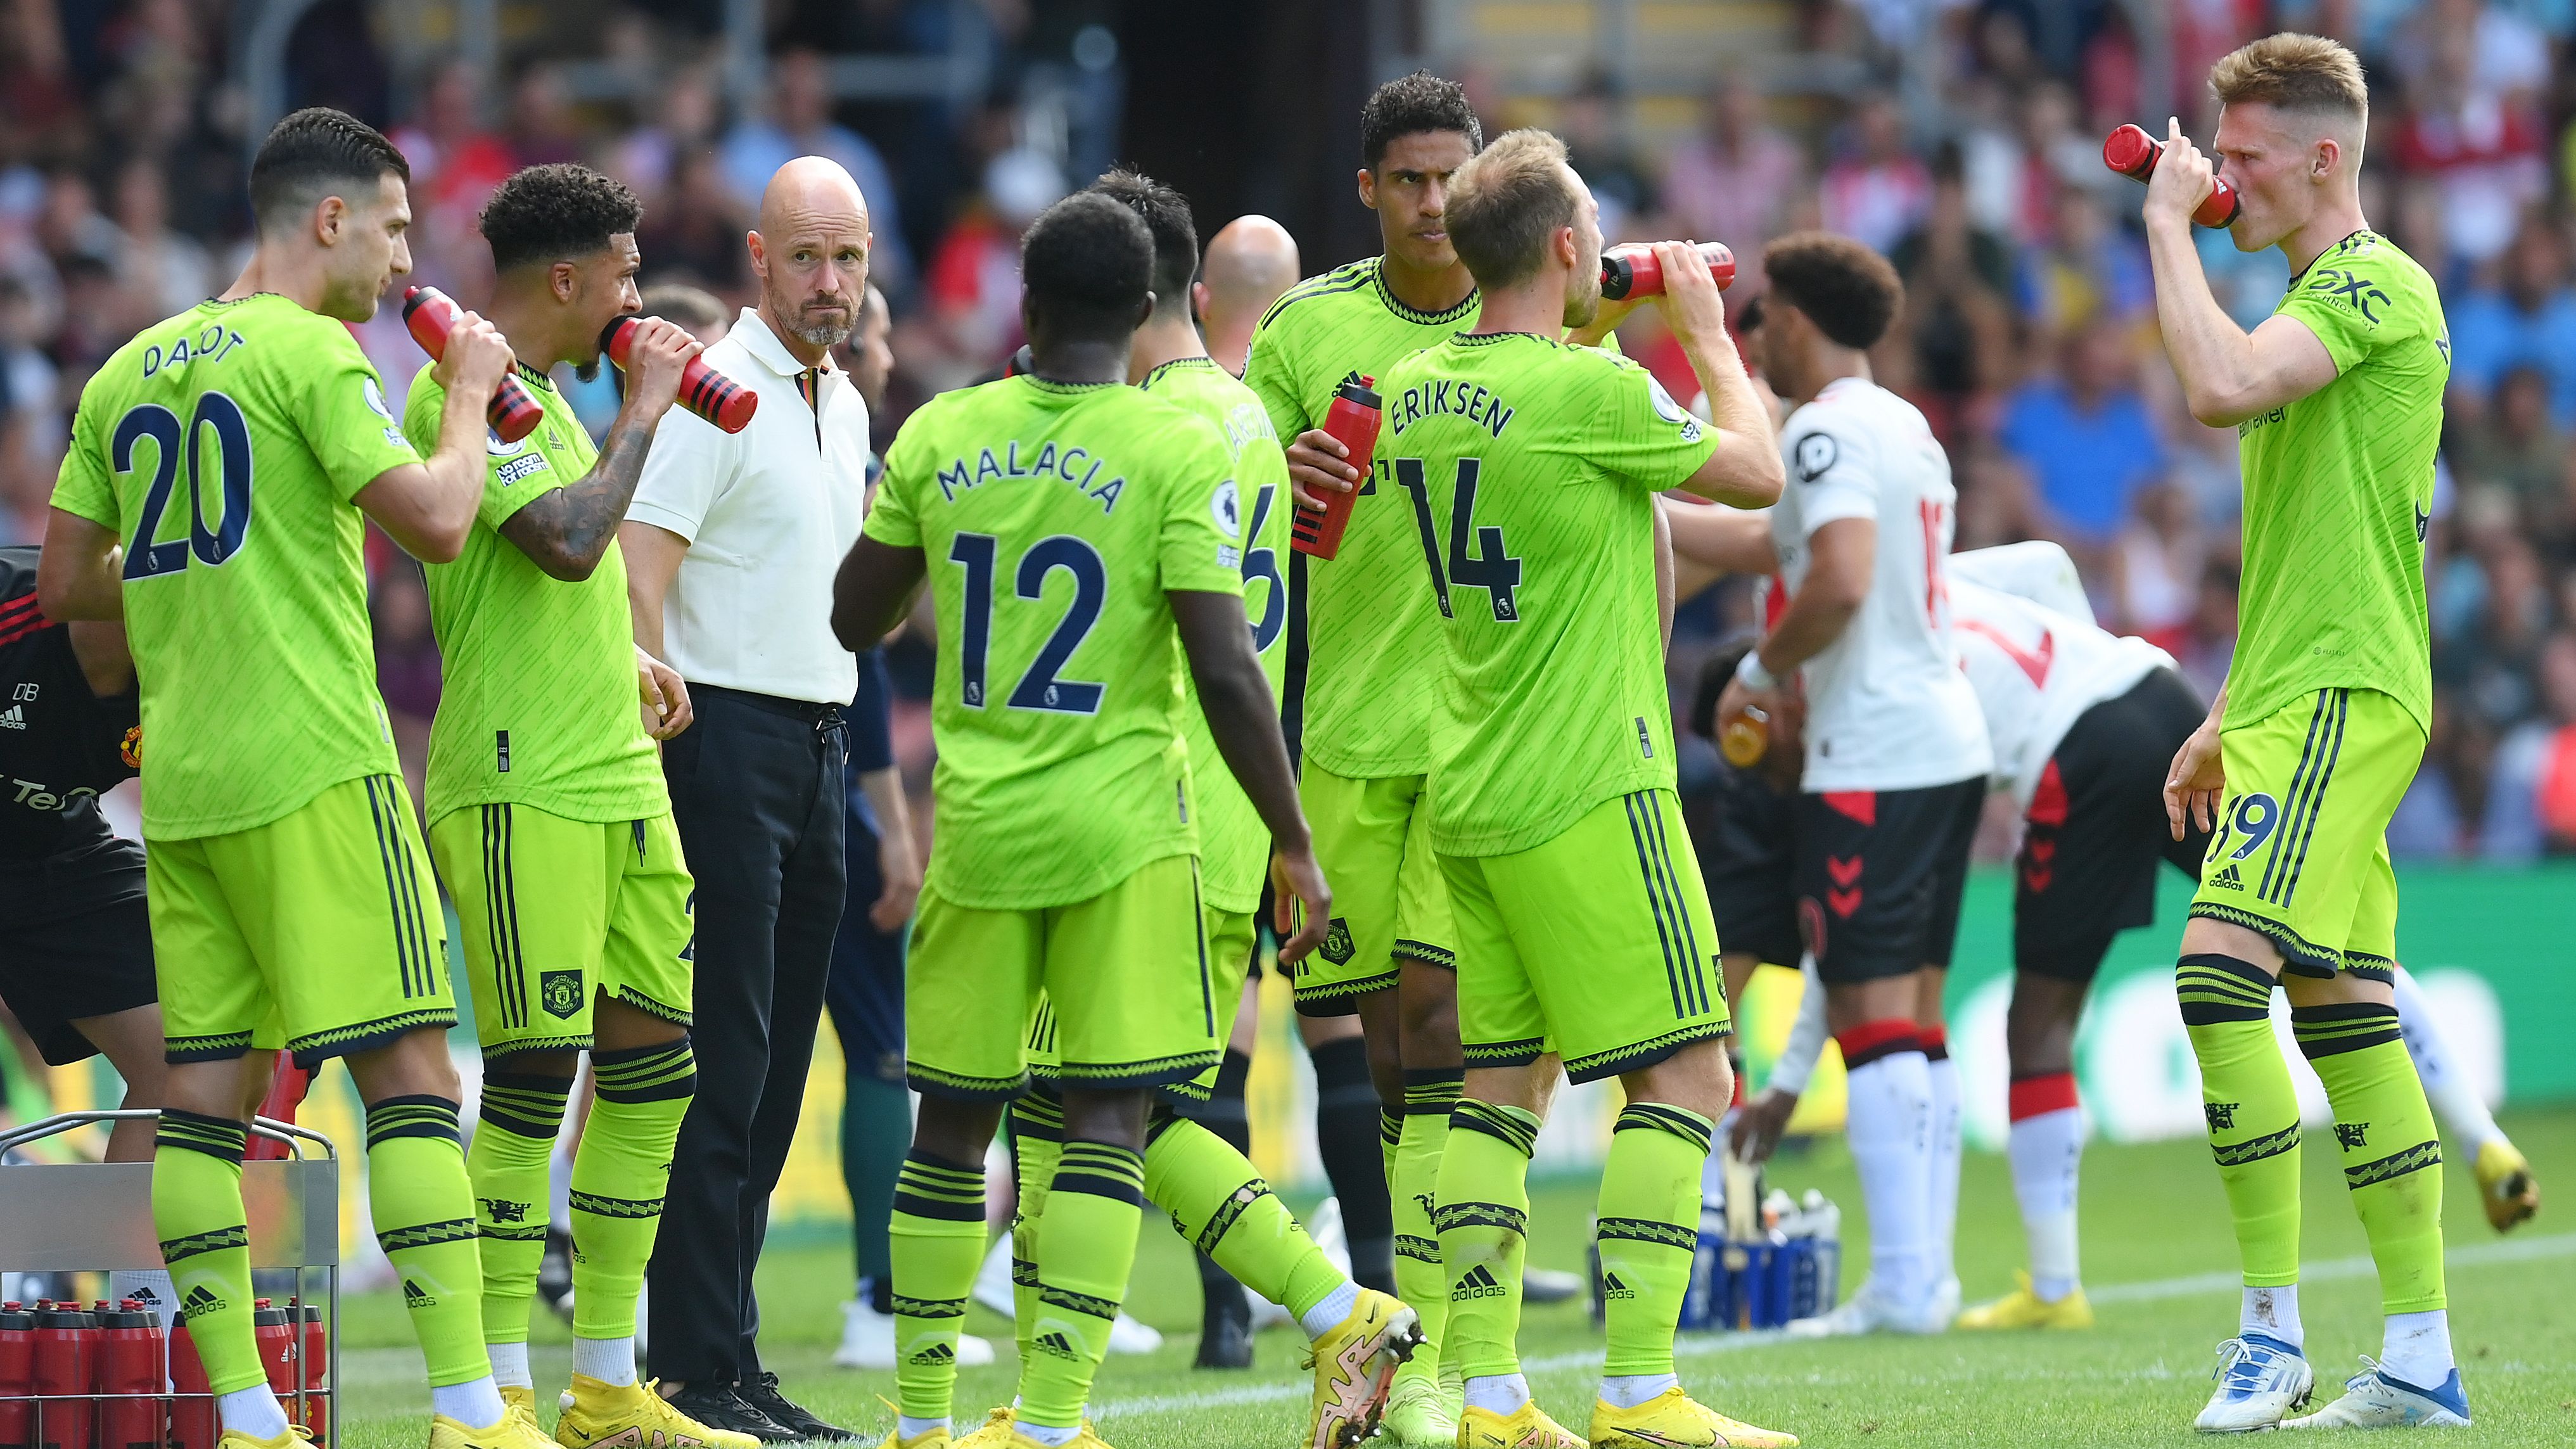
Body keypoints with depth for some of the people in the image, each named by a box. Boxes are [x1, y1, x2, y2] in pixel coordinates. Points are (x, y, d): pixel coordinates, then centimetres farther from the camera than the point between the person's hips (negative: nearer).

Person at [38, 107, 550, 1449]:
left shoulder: (127, 373, 14)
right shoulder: (309, 354, -7)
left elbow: (65, 584, 18)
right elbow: (435, 519, -14)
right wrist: (469, 397, 1)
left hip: (178, 782, 7)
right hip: (311, 767, -7)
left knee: (203, 1087, 4)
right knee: (409, 1070, -6)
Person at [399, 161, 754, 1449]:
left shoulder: (539, 391, 19)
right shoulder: (463, 390, -12)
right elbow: (567, 541, -24)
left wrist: (625, 657, 16)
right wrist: (643, 408, -13)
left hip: (614, 774, 10)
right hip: (520, 785, -10)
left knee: (652, 1063, 9)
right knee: (535, 1072, -10)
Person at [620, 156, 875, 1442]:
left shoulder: (844, 404, 16)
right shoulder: (718, 391, -10)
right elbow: (638, 571, -18)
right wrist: (662, 721, -26)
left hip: (819, 745, 8)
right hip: (730, 741, -8)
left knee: (777, 1063, 8)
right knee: (719, 1062, -10)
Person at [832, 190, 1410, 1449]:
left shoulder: (939, 438, 3)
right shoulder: (1176, 451, -8)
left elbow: (854, 620, 15)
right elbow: (1225, 672, -13)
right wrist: (1293, 843, -6)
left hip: (978, 829, 3)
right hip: (1122, 829, -3)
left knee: (953, 1121, 12)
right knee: (1112, 1115, -2)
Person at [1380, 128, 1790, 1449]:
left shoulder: (1418, 391, 6)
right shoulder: (1590, 394, -16)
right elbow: (1758, 475, -3)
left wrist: (1603, 328, 27)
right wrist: (1706, 337, 10)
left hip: (1468, 794, 8)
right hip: (1587, 790, -8)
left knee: (1503, 1080, 9)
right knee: (1684, 1074, -2)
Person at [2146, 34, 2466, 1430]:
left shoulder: (2374, 283, -9)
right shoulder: (2325, 298, 22)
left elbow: (2222, 385, -27)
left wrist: (2169, 228, -14)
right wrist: (2223, 722, 25)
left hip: (2339, 698, -10)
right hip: (2303, 701, 10)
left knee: (2220, 973, -18)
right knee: (2346, 1014, 7)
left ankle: (2272, 1334, -17)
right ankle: (2419, 1358, 7)